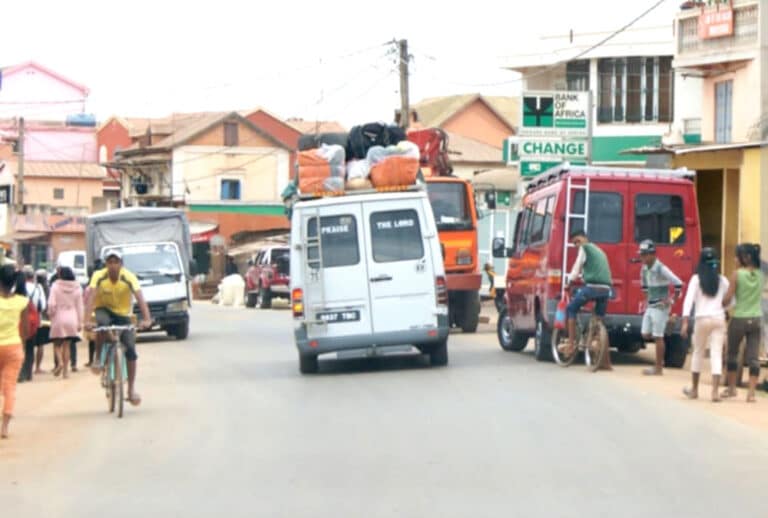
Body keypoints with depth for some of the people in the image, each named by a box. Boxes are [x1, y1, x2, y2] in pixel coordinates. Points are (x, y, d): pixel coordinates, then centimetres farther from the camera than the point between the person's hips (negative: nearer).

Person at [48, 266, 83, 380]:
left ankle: (60, 362, -17)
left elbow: (51, 303, -13)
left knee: (57, 343, 9)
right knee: (67, 345, 8)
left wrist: (51, 313, 7)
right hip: (72, 319, 2)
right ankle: (65, 371, 6)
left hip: (58, 318, -2)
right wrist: (80, 322, 9)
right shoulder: (77, 288, 1)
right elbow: (80, 306, 4)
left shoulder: (56, 286, -7)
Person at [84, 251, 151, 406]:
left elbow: (140, 299, -31)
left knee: (130, 348, -13)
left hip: (122, 314, 1)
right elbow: (91, 298, -30)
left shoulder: (129, 278, -21)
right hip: (103, 310, -1)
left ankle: (131, 389, -4)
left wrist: (146, 319, -46)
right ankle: (98, 357, -17)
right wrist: (88, 320, -44)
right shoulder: (99, 276, -20)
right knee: (102, 322, -38)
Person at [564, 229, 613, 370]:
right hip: (606, 289, 7)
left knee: (571, 309, 14)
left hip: (592, 286, -7)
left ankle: (571, 343, 1)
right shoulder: (599, 251, 30)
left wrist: (569, 281, 14)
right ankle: (606, 362, 9)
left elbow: (577, 268, 1)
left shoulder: (584, 248, 5)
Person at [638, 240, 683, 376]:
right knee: (646, 335, 7)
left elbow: (678, 284, -20)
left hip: (660, 307, -8)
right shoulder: (644, 269, 6)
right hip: (650, 306, 8)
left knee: (658, 337, -5)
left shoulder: (661, 269, -18)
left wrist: (672, 300, -13)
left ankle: (659, 368, 1)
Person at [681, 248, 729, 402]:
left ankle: (694, 389, 25)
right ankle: (715, 391, -10)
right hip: (719, 319, 1)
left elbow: (689, 300, -9)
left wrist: (685, 322, -12)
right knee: (716, 355, -1)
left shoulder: (696, 279, -2)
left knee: (698, 353, 14)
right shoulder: (722, 280, 6)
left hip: (703, 319, -1)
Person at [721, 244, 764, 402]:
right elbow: (759, 295, 12)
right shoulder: (760, 276, 2)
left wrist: (720, 306, 9)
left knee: (732, 354, 16)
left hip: (739, 318, -3)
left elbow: (727, 298, -9)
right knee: (753, 357, 3)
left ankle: (731, 388, 26)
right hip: (756, 319, 3)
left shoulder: (737, 274, -11)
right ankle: (751, 392, -1)